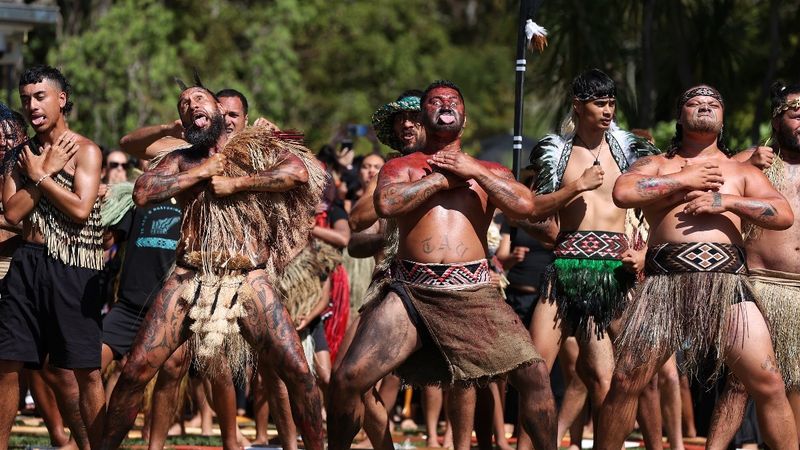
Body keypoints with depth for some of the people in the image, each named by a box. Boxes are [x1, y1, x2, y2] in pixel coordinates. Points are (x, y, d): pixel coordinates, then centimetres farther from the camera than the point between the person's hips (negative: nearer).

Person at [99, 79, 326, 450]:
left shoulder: (254, 150, 10)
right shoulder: (181, 161, 16)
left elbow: (298, 171, -10)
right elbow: (142, 193, -2)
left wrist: (234, 184, -7)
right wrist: (201, 173, -2)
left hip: (247, 281, -2)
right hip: (189, 279, 2)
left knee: (297, 371, -13)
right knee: (136, 369, -8)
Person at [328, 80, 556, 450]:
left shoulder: (489, 171, 18)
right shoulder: (401, 167, 13)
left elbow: (525, 206, -1)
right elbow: (386, 203, -10)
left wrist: (474, 171, -1)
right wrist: (443, 179, -2)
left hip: (474, 293, 1)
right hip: (412, 293, -1)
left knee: (534, 376, -10)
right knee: (348, 379, -12)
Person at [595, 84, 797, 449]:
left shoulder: (742, 172, 21)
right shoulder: (657, 165, 18)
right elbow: (623, 192, -4)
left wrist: (727, 202, -4)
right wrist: (684, 180, 0)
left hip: (727, 281, 1)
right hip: (665, 282, -1)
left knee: (769, 386, -9)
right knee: (625, 382, -7)